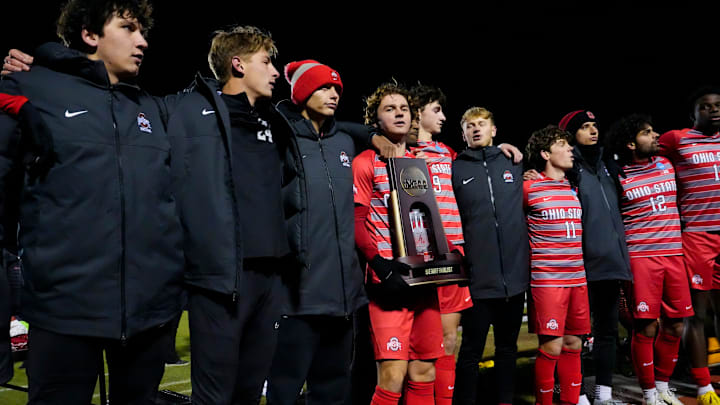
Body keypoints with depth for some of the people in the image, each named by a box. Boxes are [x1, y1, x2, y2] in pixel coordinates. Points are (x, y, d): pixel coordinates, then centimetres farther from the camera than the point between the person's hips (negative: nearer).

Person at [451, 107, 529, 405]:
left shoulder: (515, 163, 10)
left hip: (515, 273, 3)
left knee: (508, 346, 15)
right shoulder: (455, 169, 2)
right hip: (478, 276, -3)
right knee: (472, 350, 3)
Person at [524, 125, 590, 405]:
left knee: (573, 344, 10)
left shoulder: (574, 189, 14)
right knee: (551, 346, -5)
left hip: (578, 278, 6)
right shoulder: (529, 188, -4)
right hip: (546, 278, -6)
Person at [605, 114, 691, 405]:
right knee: (646, 327, -3)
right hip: (640, 257, -5)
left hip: (674, 253, 5)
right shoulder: (619, 178, -4)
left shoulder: (667, 165, 12)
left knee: (674, 325, 9)